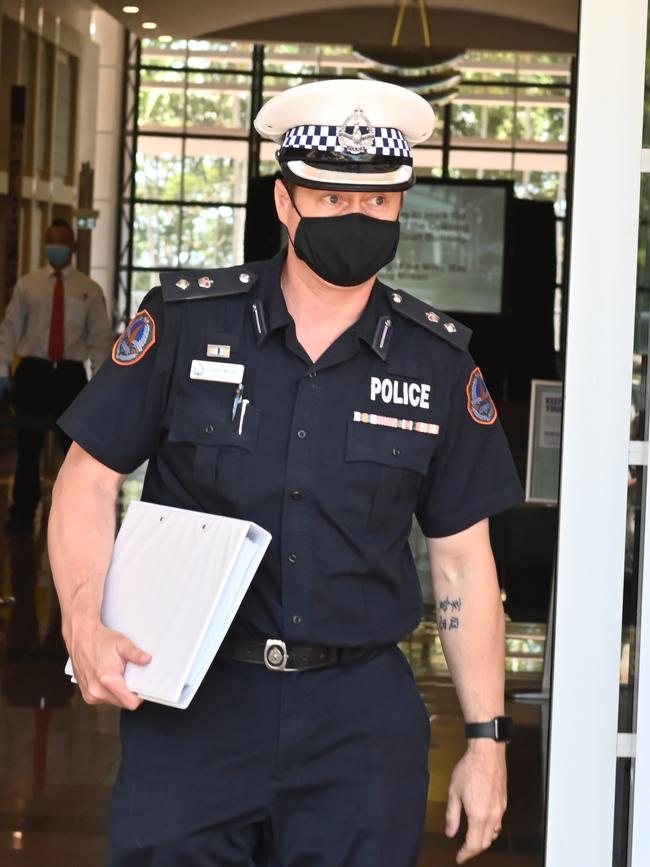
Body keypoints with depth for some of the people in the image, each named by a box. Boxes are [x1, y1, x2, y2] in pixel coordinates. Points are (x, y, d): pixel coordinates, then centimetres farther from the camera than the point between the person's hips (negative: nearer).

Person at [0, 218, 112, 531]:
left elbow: (100, 338, 2)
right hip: (33, 372, 0)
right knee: (29, 446, 5)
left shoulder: (90, 290, 2)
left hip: (71, 374, 0)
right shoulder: (27, 285, 3)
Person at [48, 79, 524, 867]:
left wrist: (487, 740, 5)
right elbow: (90, 477, 3)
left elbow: (462, 559, 7)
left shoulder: (437, 362, 3)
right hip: (192, 695, -1)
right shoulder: (186, 321, -2)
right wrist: (84, 625, -13)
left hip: (362, 714, 1)